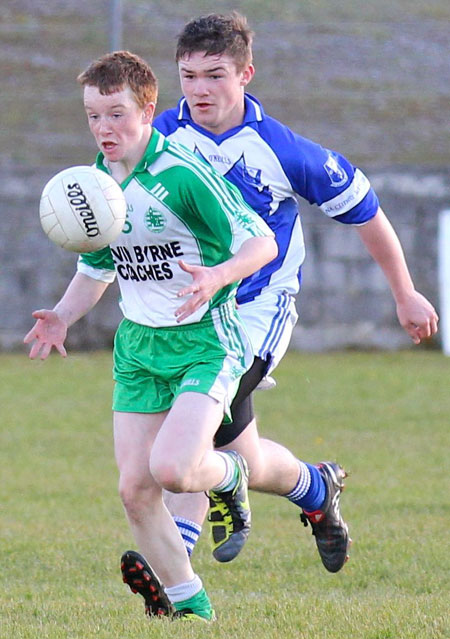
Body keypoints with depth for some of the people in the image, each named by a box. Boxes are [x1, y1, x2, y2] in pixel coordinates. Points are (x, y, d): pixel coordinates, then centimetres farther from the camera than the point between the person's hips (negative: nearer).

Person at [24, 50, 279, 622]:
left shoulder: (183, 176, -18)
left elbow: (261, 241, -16)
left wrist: (217, 276, -34)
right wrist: (61, 317, 4)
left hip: (206, 340, -6)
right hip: (137, 344, 7)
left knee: (171, 468, -24)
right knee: (134, 487, -1)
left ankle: (229, 475, 13)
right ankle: (190, 605, 15)